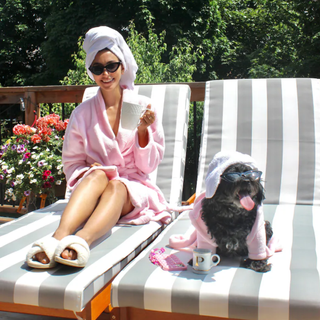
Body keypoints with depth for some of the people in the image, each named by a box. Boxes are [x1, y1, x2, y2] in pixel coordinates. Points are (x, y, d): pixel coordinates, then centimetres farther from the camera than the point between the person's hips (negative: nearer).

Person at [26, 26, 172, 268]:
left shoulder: (142, 106, 3)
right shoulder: (83, 113, 6)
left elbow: (148, 165, 3)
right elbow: (71, 161, 12)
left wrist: (143, 130, -14)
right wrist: (88, 173, -10)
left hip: (132, 187, 0)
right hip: (91, 187, 1)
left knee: (115, 186, -34)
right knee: (97, 175, -32)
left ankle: (82, 240, -59)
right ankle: (59, 237, -51)